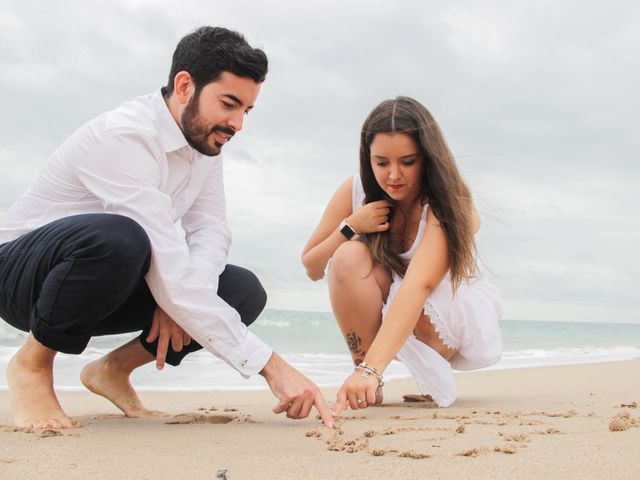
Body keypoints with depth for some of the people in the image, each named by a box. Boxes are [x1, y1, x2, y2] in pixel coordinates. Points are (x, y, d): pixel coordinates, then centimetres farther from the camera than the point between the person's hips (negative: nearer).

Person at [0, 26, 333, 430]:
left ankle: (115, 369, 6)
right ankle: (32, 364, -13)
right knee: (117, 238, -40)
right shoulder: (124, 138, -30)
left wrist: (179, 297, -28)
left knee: (244, 291, -11)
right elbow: (169, 272, -37)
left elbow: (211, 231, -5)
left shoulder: (205, 138, -1)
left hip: (107, 285, 8)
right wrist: (270, 365, -38)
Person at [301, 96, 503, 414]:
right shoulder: (354, 192, -13)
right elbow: (312, 269, -4)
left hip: (458, 308, -4)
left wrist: (371, 369, -56)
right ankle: (368, 387, -18)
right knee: (349, 257, -27)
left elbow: (418, 286, -43)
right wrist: (349, 227, -25)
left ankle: (436, 378, -8)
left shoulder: (448, 203, -28)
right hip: (390, 316, 4)